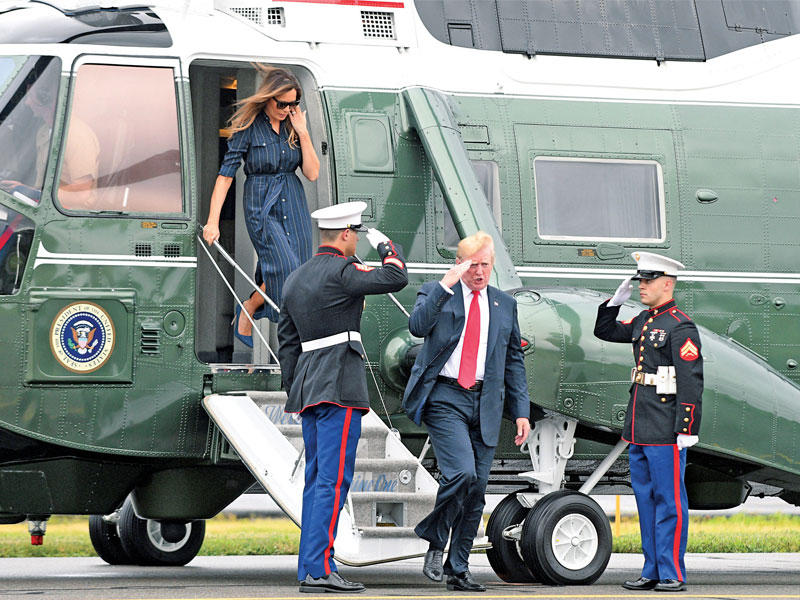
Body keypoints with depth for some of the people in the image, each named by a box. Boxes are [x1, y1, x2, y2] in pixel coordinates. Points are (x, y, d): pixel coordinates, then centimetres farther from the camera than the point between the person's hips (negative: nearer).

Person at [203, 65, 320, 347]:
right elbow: (225, 175, -8)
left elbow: (312, 173, 4)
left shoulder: (293, 125, 7)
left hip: (294, 205, 5)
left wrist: (303, 133, -7)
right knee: (285, 269, -20)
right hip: (261, 208, -5)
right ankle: (248, 309, 4)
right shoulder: (249, 126, -7)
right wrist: (213, 221, -13)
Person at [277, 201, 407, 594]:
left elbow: (287, 343, 19)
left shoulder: (296, 279, 17)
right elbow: (396, 279, -14)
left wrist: (294, 392, 22)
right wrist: (384, 246, 5)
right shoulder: (341, 272, -10)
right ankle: (319, 568, -14)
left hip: (308, 385, 9)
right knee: (333, 479, -10)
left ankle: (308, 569, 10)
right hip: (340, 387, -9)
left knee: (317, 479, 11)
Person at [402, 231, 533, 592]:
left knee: (477, 489, 2)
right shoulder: (436, 293, 5)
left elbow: (514, 361, 18)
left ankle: (457, 571, 12)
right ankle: (435, 541, 1)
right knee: (462, 473, -22)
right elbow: (417, 326, -15)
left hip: (485, 404, 4)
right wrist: (446, 285, -21)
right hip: (445, 397, -4)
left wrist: (521, 412, 12)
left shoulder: (504, 305, 16)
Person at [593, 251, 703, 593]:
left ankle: (673, 574, 0)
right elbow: (605, 332, 29)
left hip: (666, 432, -9)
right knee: (645, 499, 12)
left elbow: (691, 382, -16)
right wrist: (616, 300, 13)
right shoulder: (644, 321, 15)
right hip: (639, 429, 9)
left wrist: (687, 429, -20)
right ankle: (652, 572, 18)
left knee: (669, 501, -4)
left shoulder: (681, 327, -11)